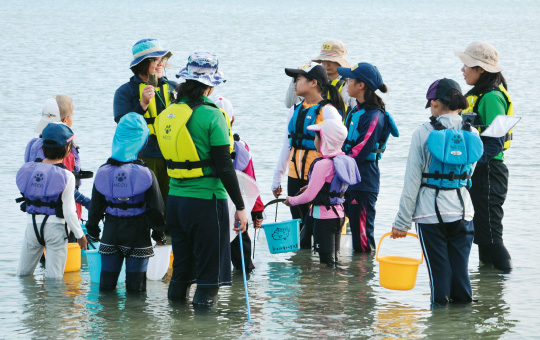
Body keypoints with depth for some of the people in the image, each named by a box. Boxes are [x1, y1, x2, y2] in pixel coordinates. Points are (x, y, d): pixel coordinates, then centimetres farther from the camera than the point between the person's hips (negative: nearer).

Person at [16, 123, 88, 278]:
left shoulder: (28, 169, -3)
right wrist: (80, 235, -2)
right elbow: (69, 212, -14)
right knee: (54, 277, 4)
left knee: (23, 274, 17)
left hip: (32, 225, 4)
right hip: (56, 227, -4)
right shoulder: (66, 176, -14)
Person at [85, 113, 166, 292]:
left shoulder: (103, 172, -3)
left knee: (107, 283, 11)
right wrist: (159, 233, 7)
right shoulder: (145, 174, -12)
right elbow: (156, 209, -8)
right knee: (135, 286, 3)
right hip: (138, 236, -3)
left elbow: (95, 207, 5)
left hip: (111, 235, 3)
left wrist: (92, 231, 18)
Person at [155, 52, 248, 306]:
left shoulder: (167, 115, 6)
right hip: (206, 200, -6)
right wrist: (240, 206, -9)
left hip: (175, 198, 7)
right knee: (209, 269, 3)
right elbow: (224, 166, -14)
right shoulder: (211, 115, -13)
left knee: (181, 266, 18)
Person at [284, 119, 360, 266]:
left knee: (326, 260, -3)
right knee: (334, 258, 15)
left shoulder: (322, 164, -20)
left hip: (324, 217, -8)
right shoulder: (346, 160, 4)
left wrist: (291, 200, 0)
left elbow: (309, 196, -16)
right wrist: (312, 187, 19)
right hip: (339, 214, 8)